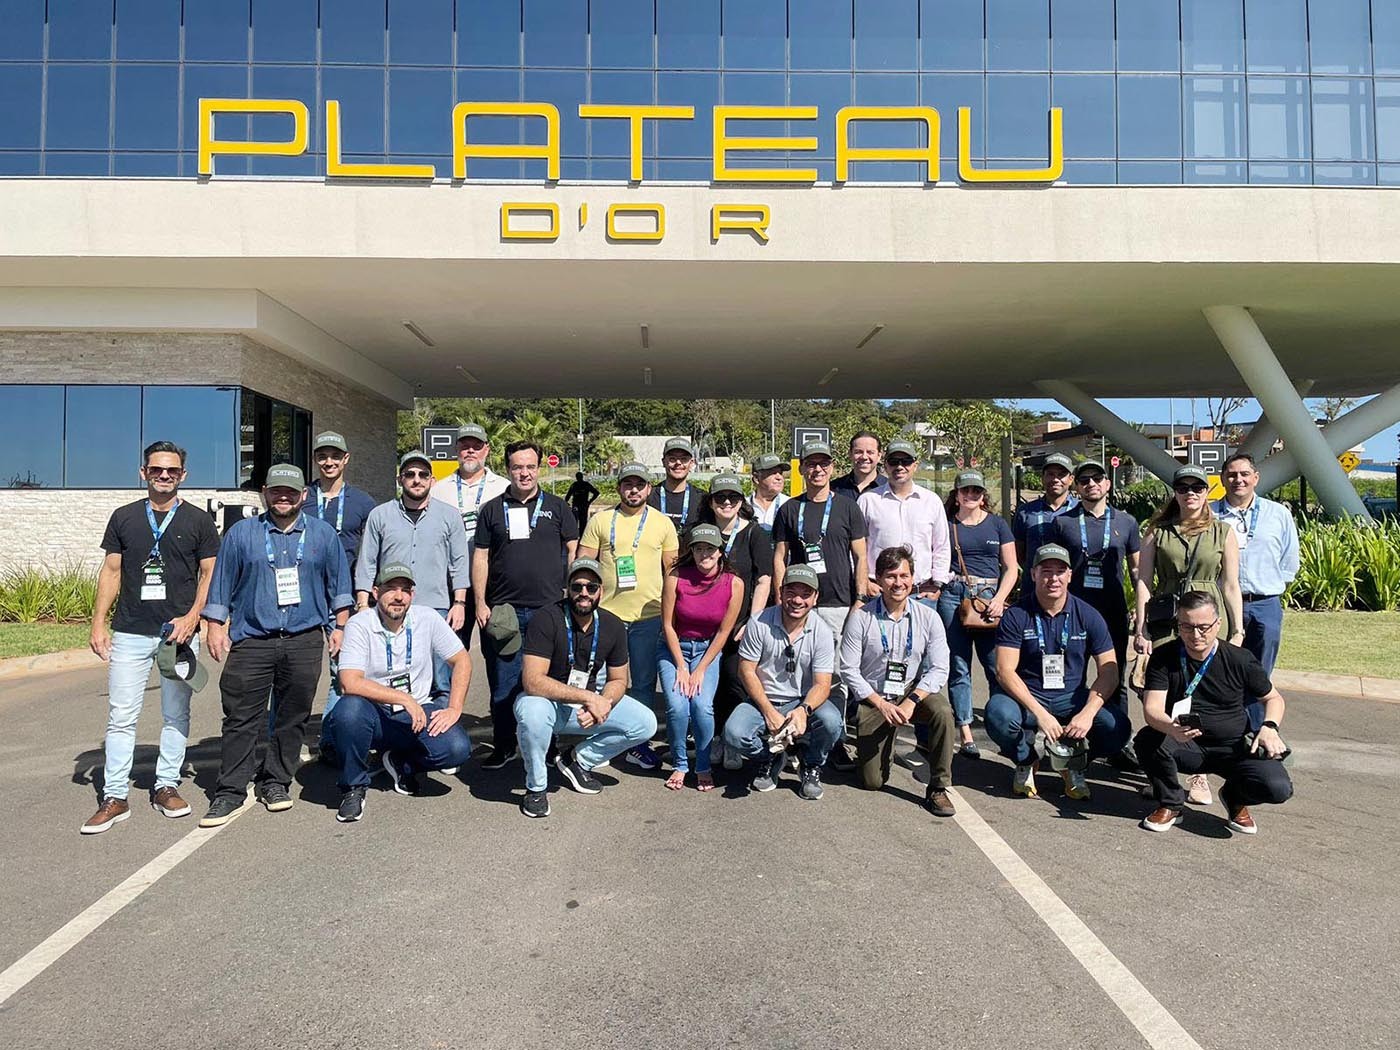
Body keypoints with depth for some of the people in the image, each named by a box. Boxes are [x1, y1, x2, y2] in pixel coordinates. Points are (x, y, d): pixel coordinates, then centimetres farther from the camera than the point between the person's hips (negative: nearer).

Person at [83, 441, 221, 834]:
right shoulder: (124, 517, 8)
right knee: (121, 716, 1)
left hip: (179, 633, -1)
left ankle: (166, 787, 19)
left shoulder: (198, 521, 4)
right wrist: (98, 623, 1)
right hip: (129, 633, 1)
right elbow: (111, 572, 9)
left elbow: (209, 574, 2)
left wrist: (191, 617, -11)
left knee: (176, 715, 7)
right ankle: (115, 797, 8)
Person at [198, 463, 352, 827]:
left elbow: (339, 583, 13)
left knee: (293, 717, 6)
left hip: (305, 642, 1)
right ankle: (231, 790, 6)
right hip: (251, 640, -1)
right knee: (241, 718, -2)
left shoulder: (323, 534, 9)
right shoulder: (241, 533, 7)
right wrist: (216, 627, 5)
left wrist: (340, 625, 9)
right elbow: (221, 584, 9)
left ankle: (275, 782, 19)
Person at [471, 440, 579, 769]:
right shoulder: (492, 509, 10)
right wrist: (480, 603, 2)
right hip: (503, 612, 1)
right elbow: (480, 558, 9)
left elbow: (574, 551, 8)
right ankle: (503, 746, 19)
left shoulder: (556, 507, 8)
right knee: (503, 684, 6)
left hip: (549, 608, -1)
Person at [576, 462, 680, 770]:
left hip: (649, 616, 0)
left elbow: (672, 569, 10)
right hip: (607, 614, 0)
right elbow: (582, 564, 6)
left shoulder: (663, 523, 6)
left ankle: (639, 744, 18)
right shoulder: (599, 521, 4)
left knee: (644, 683, 6)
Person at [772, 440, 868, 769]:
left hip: (838, 606, -1)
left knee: (834, 677, 0)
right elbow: (779, 557, 9)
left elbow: (860, 557, 6)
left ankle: (835, 742, 8)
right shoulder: (790, 509, 10)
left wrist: (859, 600, -3)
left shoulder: (847, 507, 7)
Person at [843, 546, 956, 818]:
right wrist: (882, 704, -17)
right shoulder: (860, 617, -10)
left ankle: (938, 788, -15)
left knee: (943, 713, -33)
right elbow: (849, 669, -9)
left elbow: (939, 669, -7)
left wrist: (911, 701, -21)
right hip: (872, 699, -1)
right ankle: (870, 749, 32)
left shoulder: (928, 617, -4)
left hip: (913, 692, 1)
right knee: (872, 783, -4)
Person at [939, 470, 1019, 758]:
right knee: (958, 666, -1)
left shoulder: (997, 524, 12)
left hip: (990, 596, 0)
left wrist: (999, 599, -5)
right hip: (953, 596, 0)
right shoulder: (946, 523, 11)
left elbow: (1011, 568, 8)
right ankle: (965, 735, 2)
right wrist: (935, 587, -5)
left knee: (997, 666, -7)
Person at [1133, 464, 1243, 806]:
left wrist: (1237, 631, 3)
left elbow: (1231, 586, 8)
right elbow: (1144, 582, 5)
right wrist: (1141, 629, -2)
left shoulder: (1224, 531, 10)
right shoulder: (1157, 531, 9)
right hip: (1164, 620, 0)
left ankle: (1199, 775, 9)